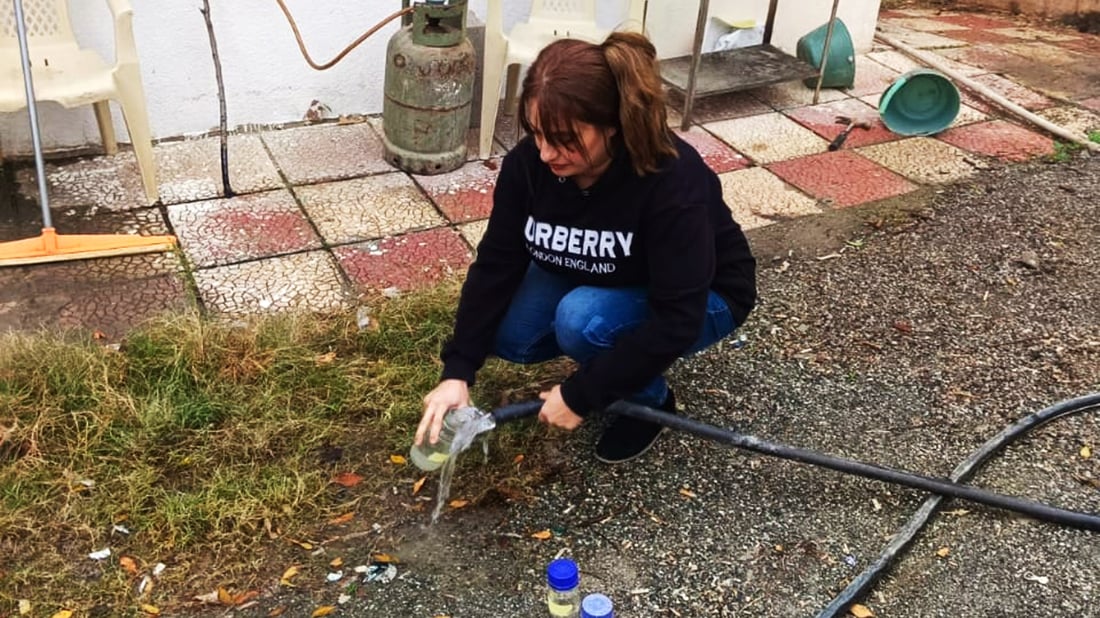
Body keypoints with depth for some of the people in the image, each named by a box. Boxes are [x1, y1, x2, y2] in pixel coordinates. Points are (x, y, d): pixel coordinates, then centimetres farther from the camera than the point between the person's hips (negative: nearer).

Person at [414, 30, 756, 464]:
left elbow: (677, 320, -35)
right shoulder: (528, 163, -21)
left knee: (583, 319, -32)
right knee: (505, 335, -15)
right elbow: (495, 266, -15)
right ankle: (617, 360, 9)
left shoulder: (673, 182, -36)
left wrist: (581, 396, -32)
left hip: (701, 300, -5)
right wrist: (457, 372, -24)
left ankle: (650, 400, -3)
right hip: (589, 280, 6)